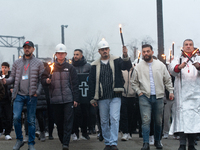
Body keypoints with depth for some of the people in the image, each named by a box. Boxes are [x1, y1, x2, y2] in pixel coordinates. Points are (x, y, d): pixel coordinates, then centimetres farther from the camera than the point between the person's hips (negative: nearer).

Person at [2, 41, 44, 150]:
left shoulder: (38, 63, 5)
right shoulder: (17, 63, 11)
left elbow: (41, 79, 3)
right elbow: (13, 77, 10)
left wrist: (37, 92, -10)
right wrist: (6, 81, -12)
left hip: (31, 96, -1)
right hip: (19, 95, 2)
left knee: (31, 120, 2)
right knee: (16, 117, -9)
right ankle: (19, 140, 10)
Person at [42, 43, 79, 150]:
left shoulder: (70, 68, 8)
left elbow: (75, 84, 6)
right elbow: (43, 80, 9)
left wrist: (75, 99, 0)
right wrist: (47, 81, -15)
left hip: (68, 99, -1)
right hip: (55, 99, 2)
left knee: (68, 121, -8)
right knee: (59, 121, 8)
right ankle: (62, 141, 21)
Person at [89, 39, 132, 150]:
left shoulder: (116, 61, 4)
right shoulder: (95, 65, 7)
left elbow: (127, 66, -13)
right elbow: (91, 82, 7)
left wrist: (125, 57, -34)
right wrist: (92, 98, 3)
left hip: (115, 96, -2)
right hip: (102, 98, 2)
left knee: (114, 119, -11)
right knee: (104, 121, 7)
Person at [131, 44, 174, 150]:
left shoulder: (160, 65, 6)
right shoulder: (138, 67, 3)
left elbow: (167, 80, 13)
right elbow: (133, 82, 12)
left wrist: (171, 91, 6)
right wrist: (139, 92, 1)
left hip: (159, 97, 2)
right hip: (145, 97, -2)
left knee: (158, 121, 10)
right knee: (146, 120, -12)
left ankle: (157, 141, 27)